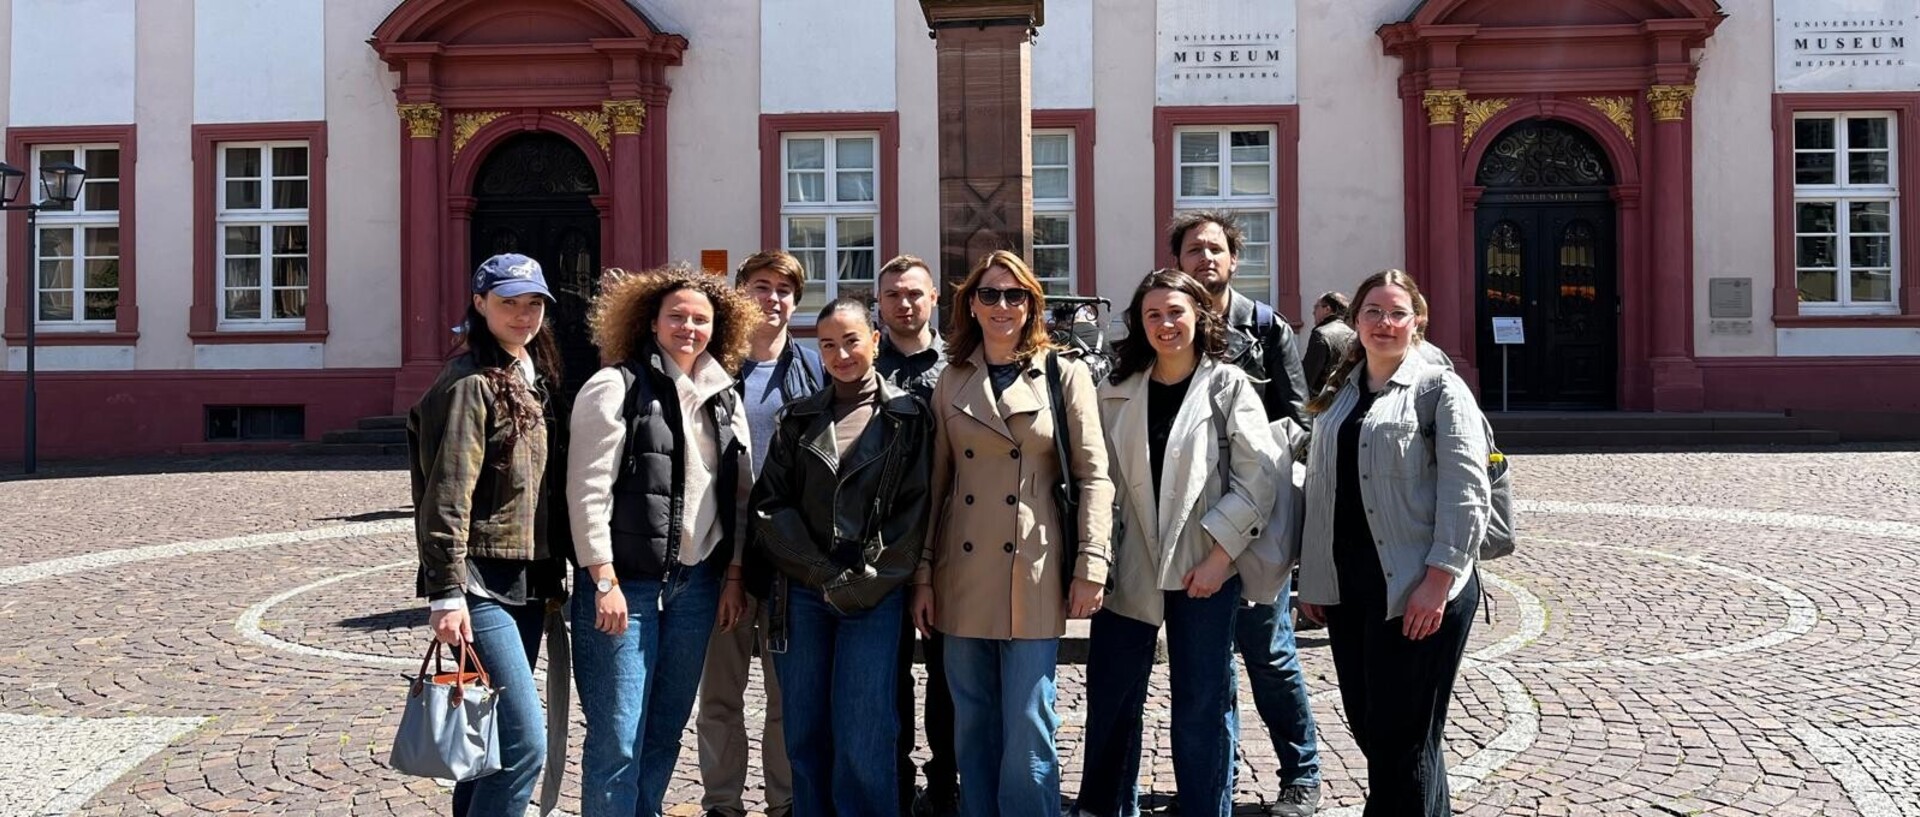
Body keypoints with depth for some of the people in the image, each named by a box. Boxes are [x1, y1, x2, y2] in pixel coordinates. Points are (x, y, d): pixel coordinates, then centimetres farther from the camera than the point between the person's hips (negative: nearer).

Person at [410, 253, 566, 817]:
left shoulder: (536, 379, 15)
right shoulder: (470, 383, -11)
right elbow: (445, 497, -16)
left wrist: (555, 577, 18)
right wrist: (445, 593, -20)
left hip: (527, 581, 8)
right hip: (481, 584, -8)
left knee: (492, 739, 13)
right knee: (526, 740, -13)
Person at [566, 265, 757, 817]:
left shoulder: (725, 399, 12)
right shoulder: (616, 387, -6)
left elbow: (741, 495, 14)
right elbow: (588, 490, -11)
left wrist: (734, 576, 8)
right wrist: (604, 583, -15)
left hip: (697, 585, 6)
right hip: (625, 585, -5)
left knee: (665, 732, 13)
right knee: (617, 740, -3)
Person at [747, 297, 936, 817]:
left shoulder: (908, 417, 3)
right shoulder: (800, 418, 12)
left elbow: (915, 510, -2)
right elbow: (770, 502, 4)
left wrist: (865, 582, -10)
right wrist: (823, 573, -7)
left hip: (876, 594, -3)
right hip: (801, 591, 3)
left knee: (863, 735, -6)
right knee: (805, 731, 7)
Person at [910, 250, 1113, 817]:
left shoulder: (1065, 375, 2)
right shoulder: (952, 382, 10)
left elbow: (1092, 475, -2)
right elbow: (936, 483, 11)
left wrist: (1091, 566, -9)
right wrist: (923, 574, 6)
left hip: (1035, 575, -3)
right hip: (964, 575, 3)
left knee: (1028, 730, -3)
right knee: (972, 727, 10)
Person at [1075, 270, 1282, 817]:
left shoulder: (1229, 387, -2)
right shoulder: (1117, 394, 8)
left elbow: (1258, 478, -8)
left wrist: (1219, 553, -14)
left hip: (1204, 568, -3)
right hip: (1129, 566, 3)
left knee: (1202, 706, 5)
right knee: (1110, 699, 12)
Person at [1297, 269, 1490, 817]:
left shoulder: (1439, 388, -4)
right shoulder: (1338, 395, 15)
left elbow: (1466, 495, -12)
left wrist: (1437, 583, -18)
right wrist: (1312, 577, 13)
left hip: (1415, 592, -7)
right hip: (1347, 590, 7)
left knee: (1401, 738, 0)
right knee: (1366, 727, 14)